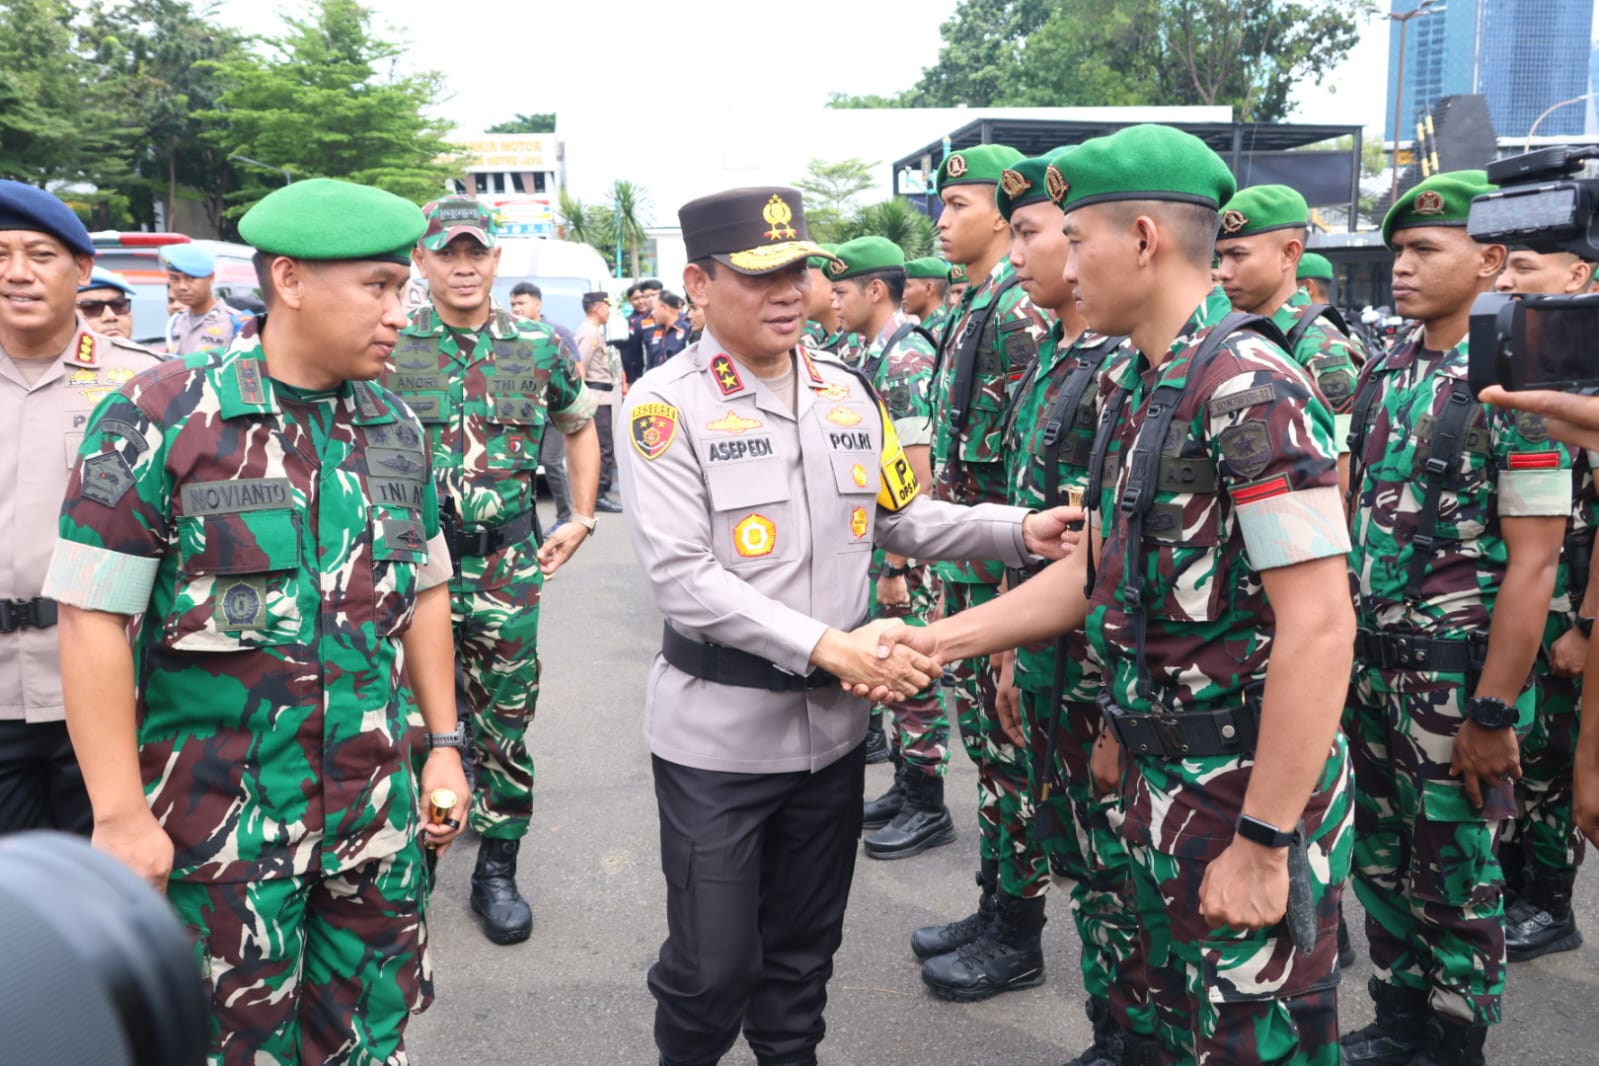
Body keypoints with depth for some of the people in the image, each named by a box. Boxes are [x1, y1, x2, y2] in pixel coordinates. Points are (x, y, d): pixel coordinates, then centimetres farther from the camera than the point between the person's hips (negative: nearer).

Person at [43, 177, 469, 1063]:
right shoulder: (156, 420, -11)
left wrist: (443, 742, 10)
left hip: (376, 799, 5)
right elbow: (94, 619, -12)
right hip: (221, 812, -4)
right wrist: (120, 815, -13)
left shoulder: (395, 425, 4)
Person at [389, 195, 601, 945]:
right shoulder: (390, 346, -1)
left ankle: (497, 871, 22)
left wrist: (580, 520, 13)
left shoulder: (538, 347, 4)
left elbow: (581, 429, 18)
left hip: (506, 564, 1)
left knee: (506, 721, 7)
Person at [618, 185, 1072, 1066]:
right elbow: (681, 578, -19)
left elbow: (899, 520, 12)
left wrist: (1019, 531, -3)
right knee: (713, 966, 7)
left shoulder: (849, 392, 5)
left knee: (803, 949, 20)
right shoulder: (665, 404, -12)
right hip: (718, 729, -4)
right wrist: (824, 645, -25)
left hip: (832, 721, 5)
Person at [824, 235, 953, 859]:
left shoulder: (907, 358, -17)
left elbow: (917, 475, -22)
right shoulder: (879, 357, 13)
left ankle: (927, 809, 14)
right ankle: (905, 787, 30)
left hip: (906, 552, -9)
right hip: (878, 546, 10)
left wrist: (897, 566, -21)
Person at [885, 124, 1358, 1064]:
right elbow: (1096, 573, 14)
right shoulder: (1136, 389, 9)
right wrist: (946, 638, 10)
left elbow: (1320, 626, -24)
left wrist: (1265, 843, -23)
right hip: (1162, 781, 9)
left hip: (1249, 790, -9)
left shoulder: (1250, 388, -20)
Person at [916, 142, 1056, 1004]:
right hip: (963, 564, 10)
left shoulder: (1021, 313, -16)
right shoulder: (972, 310, 15)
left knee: (1012, 747, 2)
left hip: (1005, 571, -10)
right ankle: (995, 904, 32)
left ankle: (1017, 938, 17)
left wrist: (1019, 596, -21)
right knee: (984, 737, 17)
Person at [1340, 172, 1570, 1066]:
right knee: (1380, 859, 17)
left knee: (1455, 877, 9)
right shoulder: (1386, 374, 5)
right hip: (1369, 665, 7)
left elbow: (1533, 563, -17)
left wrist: (1494, 712, -18)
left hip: (1457, 678, -6)